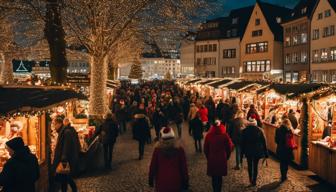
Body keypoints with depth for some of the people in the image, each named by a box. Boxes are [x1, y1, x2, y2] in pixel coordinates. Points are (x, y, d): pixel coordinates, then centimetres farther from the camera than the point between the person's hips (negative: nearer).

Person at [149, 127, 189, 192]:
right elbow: (184, 167, -5)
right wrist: (185, 182, 6)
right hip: (175, 182, 0)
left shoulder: (157, 150, -11)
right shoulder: (179, 149, -10)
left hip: (161, 182, 0)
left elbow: (153, 166, -4)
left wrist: (150, 180, 10)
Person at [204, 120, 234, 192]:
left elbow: (205, 149, -2)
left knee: (214, 177, 14)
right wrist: (226, 157, 12)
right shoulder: (225, 135, -13)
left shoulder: (208, 135, -10)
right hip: (222, 159, 0)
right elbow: (229, 147, -4)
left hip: (211, 159, 0)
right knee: (220, 177, 14)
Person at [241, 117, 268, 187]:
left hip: (248, 151, 0)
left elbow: (242, 142, -3)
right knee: (255, 166, 8)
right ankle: (254, 181, 11)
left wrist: (242, 152, 6)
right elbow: (264, 142, -5)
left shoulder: (244, 131, -9)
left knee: (249, 165, 17)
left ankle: (251, 180, 23)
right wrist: (265, 153, 3)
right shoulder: (259, 130, -10)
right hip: (257, 151, 0)